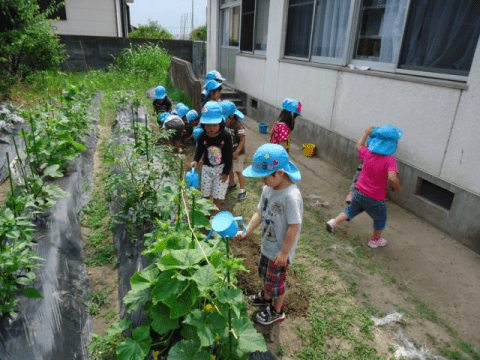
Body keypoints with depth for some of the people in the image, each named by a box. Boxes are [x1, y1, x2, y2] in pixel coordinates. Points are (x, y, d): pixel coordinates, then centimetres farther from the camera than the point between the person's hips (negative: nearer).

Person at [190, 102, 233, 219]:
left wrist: (226, 172, -9)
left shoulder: (226, 136, -19)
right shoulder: (202, 137, -14)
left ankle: (215, 215, 22)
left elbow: (229, 155, -11)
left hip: (221, 168, -2)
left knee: (218, 194, 3)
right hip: (207, 168, 2)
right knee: (205, 193, 14)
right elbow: (199, 150, 3)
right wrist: (195, 161, -18)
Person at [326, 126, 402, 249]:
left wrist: (366, 133, 24)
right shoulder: (390, 160, -26)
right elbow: (392, 178, -38)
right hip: (375, 199, -4)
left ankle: (334, 222, 21)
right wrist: (397, 188, -18)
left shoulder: (368, 153, -10)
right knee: (380, 220, 24)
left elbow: (359, 146, 12)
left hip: (359, 192, 5)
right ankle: (375, 240, 41)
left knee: (352, 209, 31)